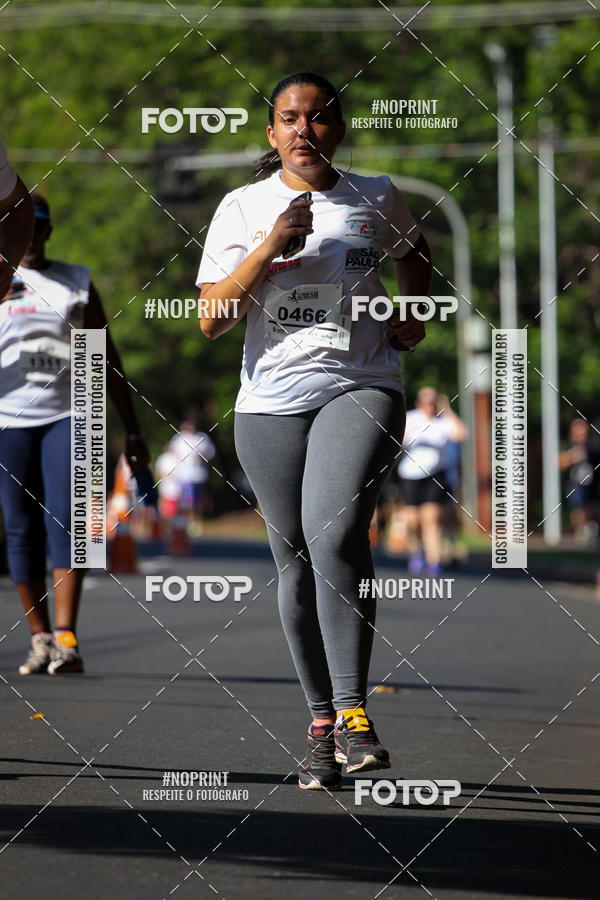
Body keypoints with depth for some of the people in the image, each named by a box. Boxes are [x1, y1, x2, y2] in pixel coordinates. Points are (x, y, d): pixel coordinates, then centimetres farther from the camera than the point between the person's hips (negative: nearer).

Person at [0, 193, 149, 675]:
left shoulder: (77, 283, 12)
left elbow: (107, 361, 14)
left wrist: (133, 430, 11)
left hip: (67, 416, -1)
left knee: (63, 523, -14)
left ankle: (67, 639, -21)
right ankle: (40, 636, 9)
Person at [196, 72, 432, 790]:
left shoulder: (377, 200, 7)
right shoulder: (243, 208, 4)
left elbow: (413, 254, 30)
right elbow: (211, 320, -5)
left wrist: (415, 313, 15)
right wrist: (271, 247, -13)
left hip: (360, 392, -2)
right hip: (271, 402, 2)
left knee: (335, 536, -23)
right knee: (295, 562, 5)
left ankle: (353, 712, -24)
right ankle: (320, 723, 17)